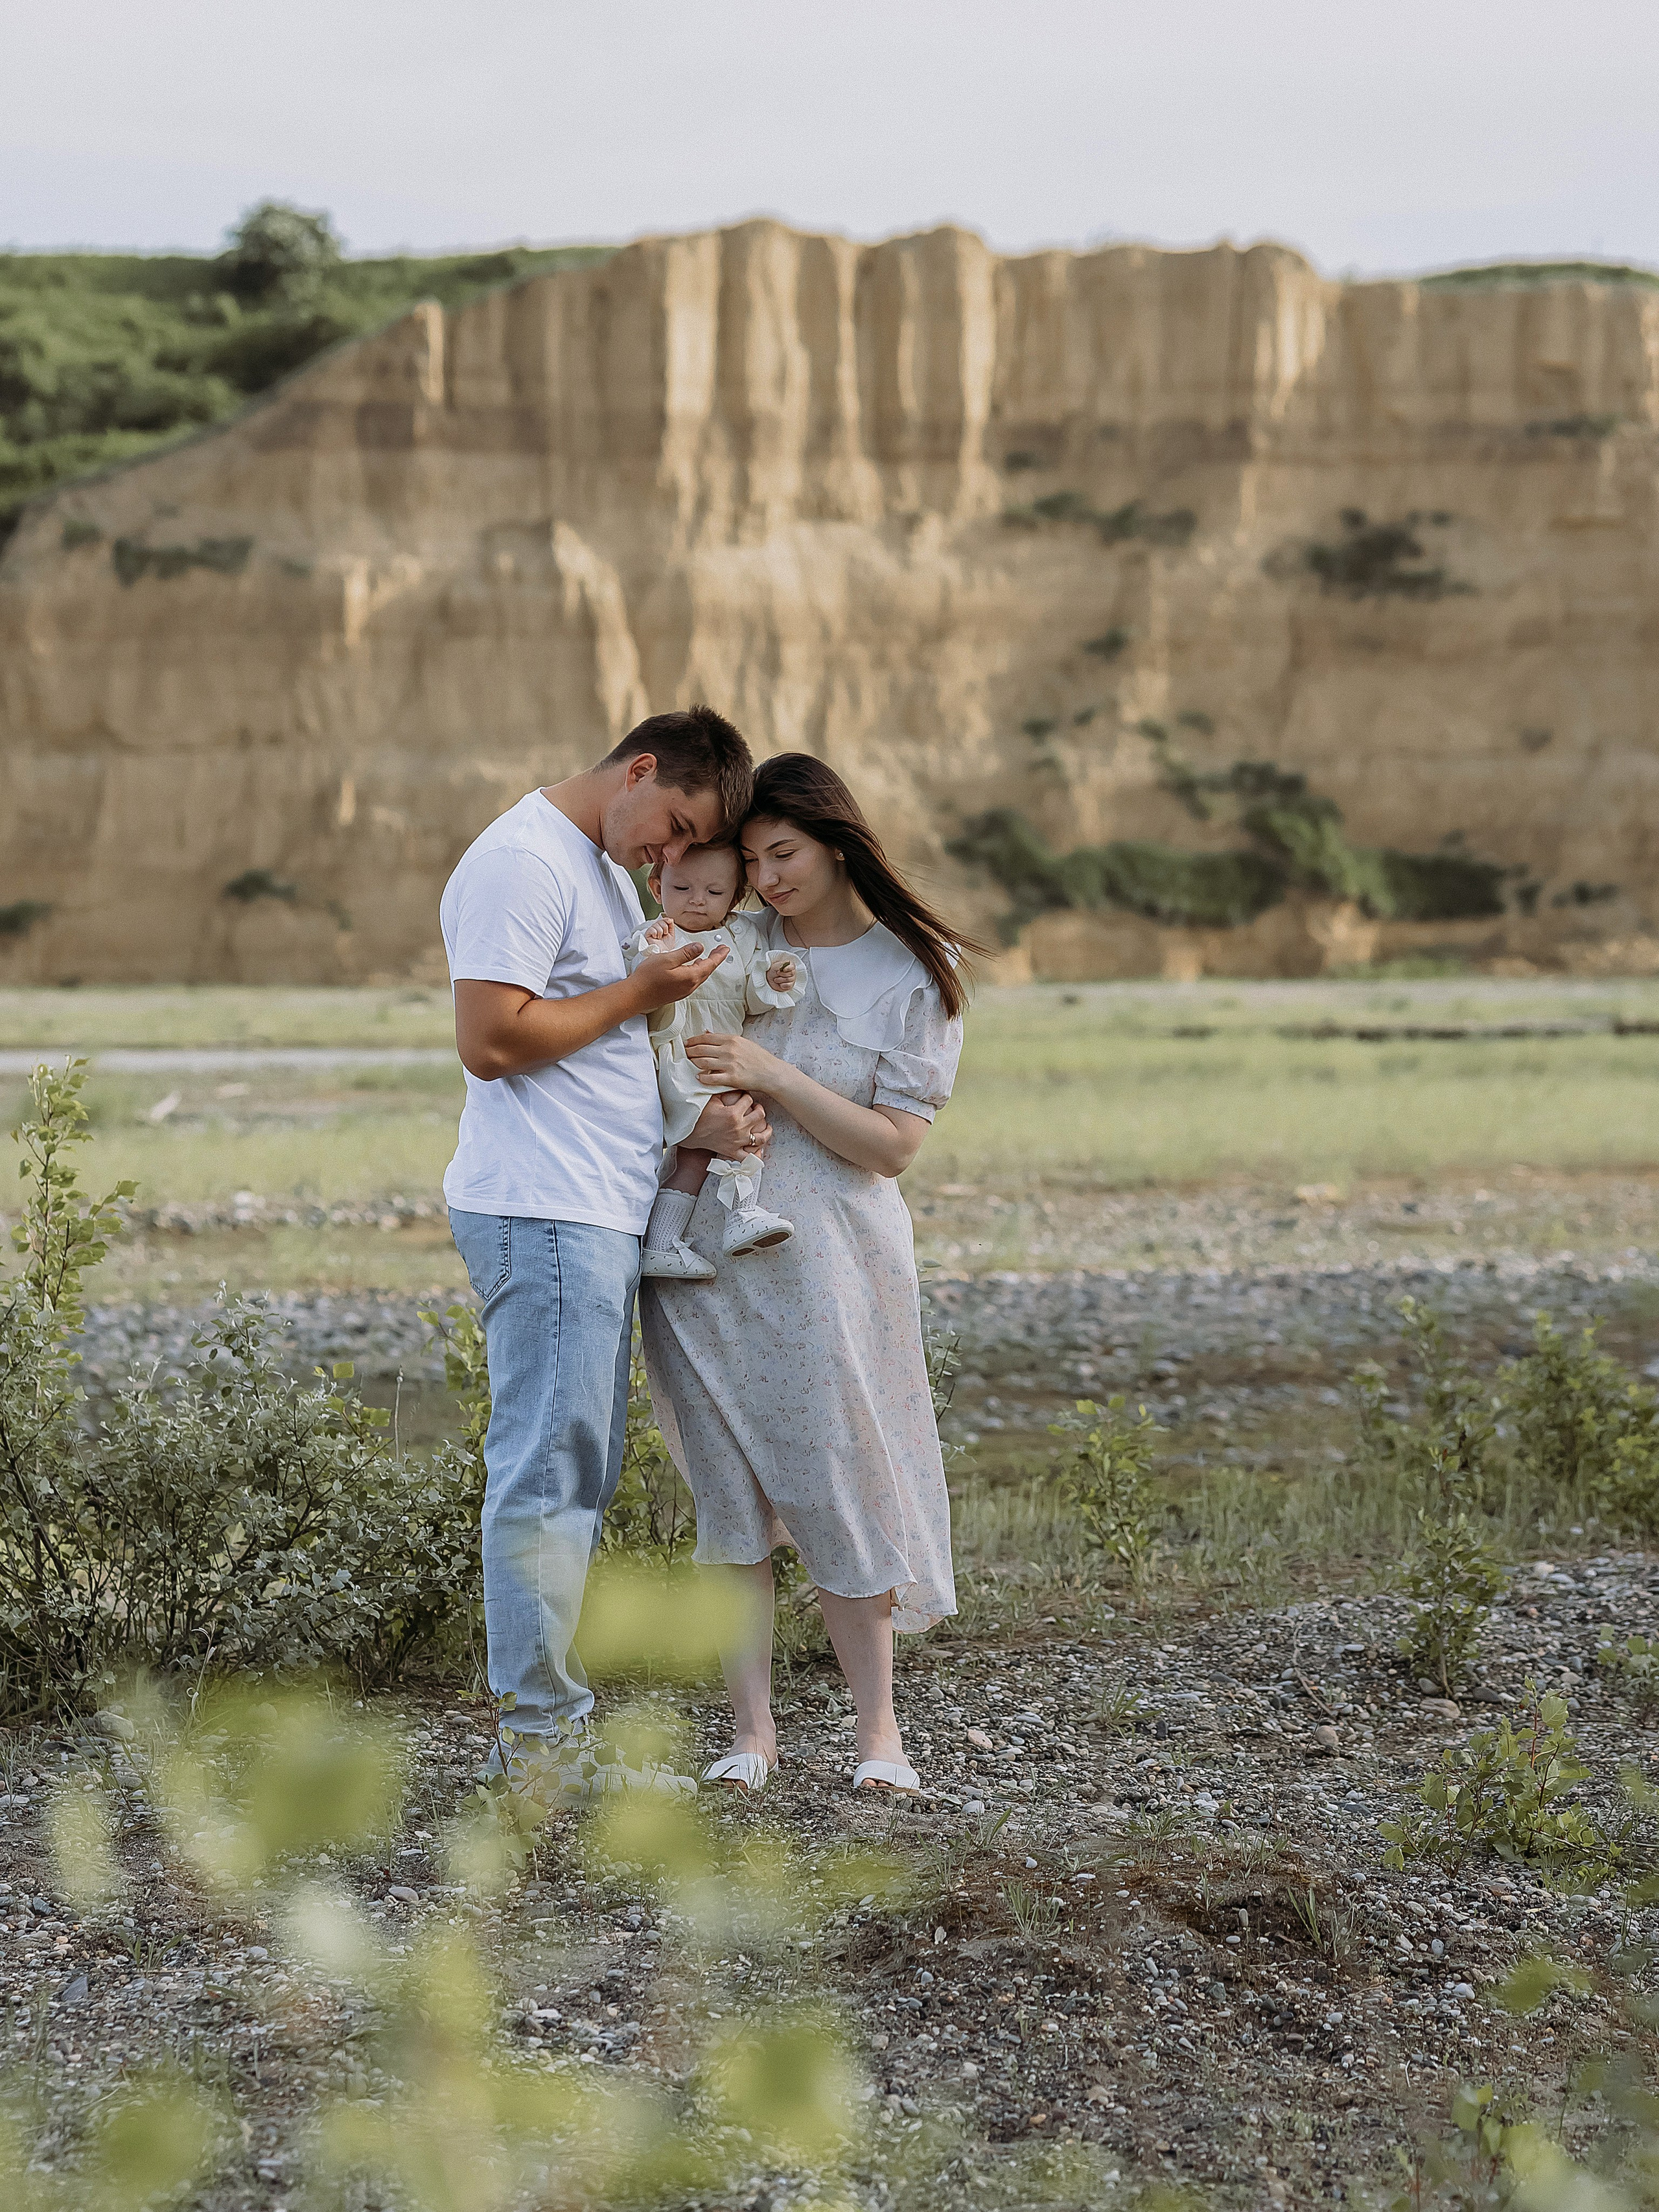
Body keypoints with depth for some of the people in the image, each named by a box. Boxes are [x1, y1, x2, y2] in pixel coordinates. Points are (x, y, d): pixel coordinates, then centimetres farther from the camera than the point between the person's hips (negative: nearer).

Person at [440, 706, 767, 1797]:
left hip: (607, 1216, 10)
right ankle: (540, 1739, -4)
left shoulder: (609, 874, 21)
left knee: (577, 1480, 11)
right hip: (543, 1216, -10)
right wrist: (639, 996, -11)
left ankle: (556, 1733, 15)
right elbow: (492, 1040, -19)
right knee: (549, 1476, -8)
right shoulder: (523, 861, -11)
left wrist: (702, 1122, 7)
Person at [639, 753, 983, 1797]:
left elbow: (894, 1144, -6)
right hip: (703, 1252, 3)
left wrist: (774, 1078, -15)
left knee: (839, 1487, -2)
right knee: (728, 1499, 2)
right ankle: (753, 1729, 8)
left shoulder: (915, 973, -1)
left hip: (824, 1260, -3)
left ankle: (880, 1731, 9)